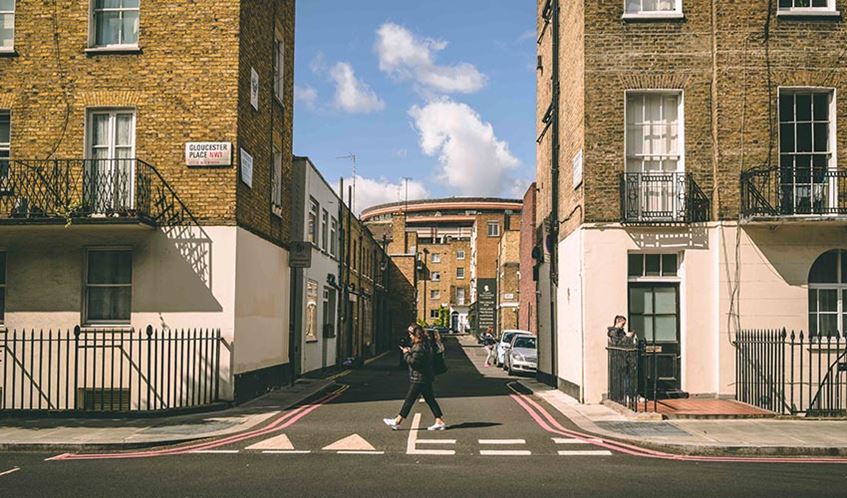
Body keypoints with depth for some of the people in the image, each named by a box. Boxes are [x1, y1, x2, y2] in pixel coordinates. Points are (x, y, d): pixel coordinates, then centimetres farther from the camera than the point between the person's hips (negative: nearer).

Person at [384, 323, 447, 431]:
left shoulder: (419, 347, -20)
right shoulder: (426, 343, 11)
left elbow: (413, 362, -24)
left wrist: (406, 353, -10)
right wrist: (410, 352, 5)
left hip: (419, 379, -10)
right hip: (426, 378, 10)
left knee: (409, 400, 0)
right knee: (430, 400, 11)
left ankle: (397, 422, 9)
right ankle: (440, 422, 12)